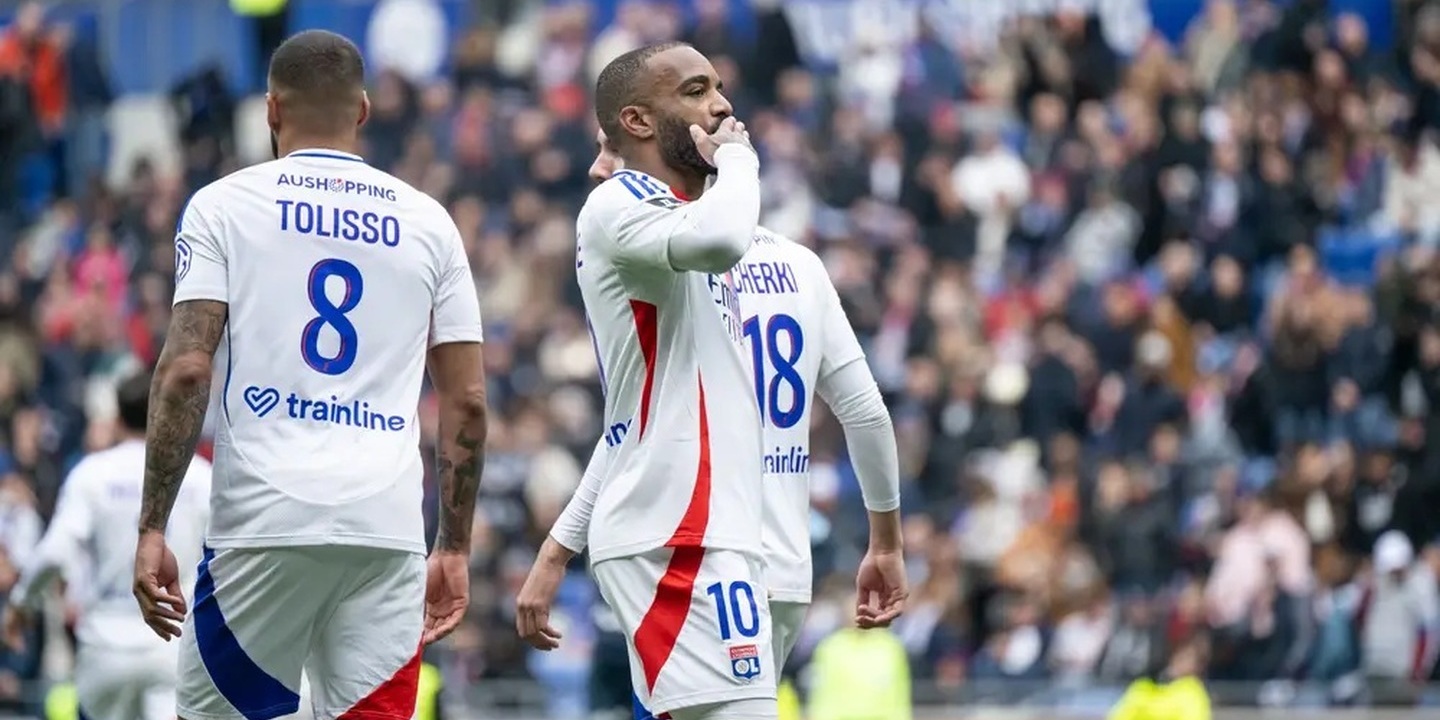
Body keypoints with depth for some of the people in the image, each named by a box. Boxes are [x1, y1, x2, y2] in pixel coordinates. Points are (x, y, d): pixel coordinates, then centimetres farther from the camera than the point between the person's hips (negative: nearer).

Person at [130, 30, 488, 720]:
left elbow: (186, 370, -5)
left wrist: (152, 528, -3)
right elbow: (467, 402, 11)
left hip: (264, 514, -2)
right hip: (389, 527, 2)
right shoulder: (427, 222, 13)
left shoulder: (224, 205, 5)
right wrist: (455, 548, 17)